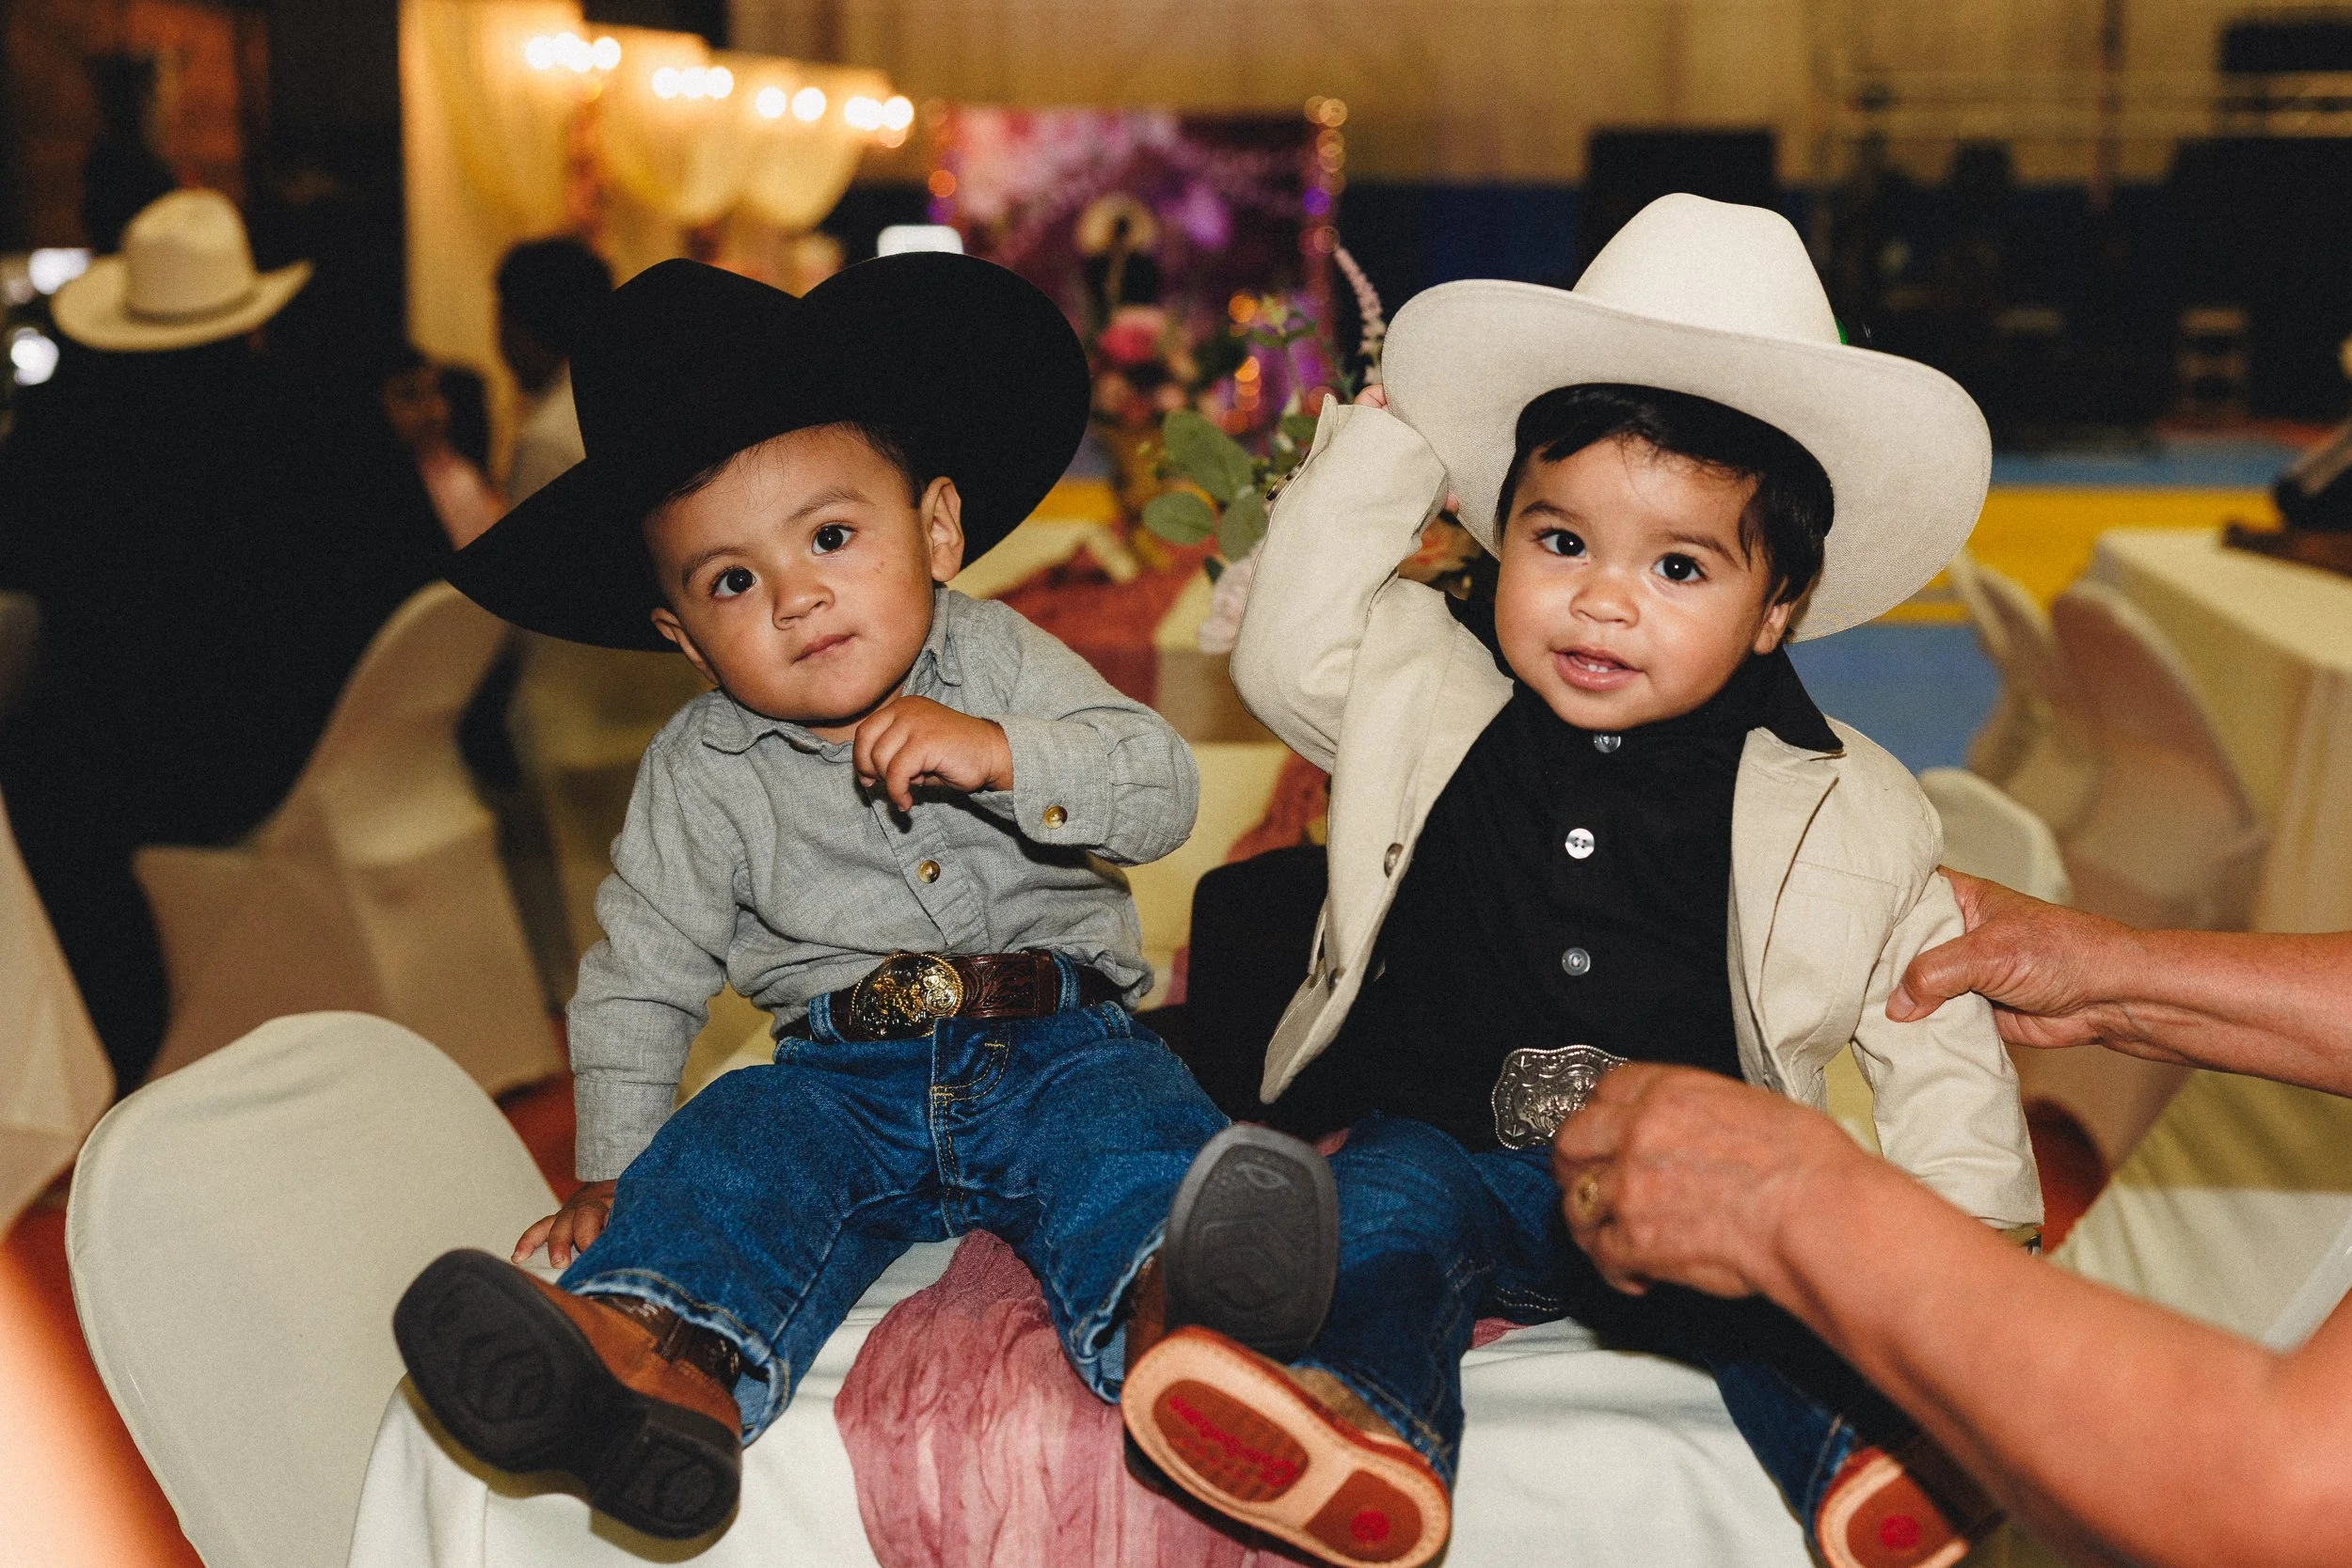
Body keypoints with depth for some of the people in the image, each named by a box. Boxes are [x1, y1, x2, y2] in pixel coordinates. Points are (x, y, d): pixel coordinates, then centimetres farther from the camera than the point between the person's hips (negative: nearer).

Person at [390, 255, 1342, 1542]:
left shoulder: (1001, 663, 3)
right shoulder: (701, 772, 5)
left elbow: (1162, 792, -6)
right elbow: (639, 974, 12)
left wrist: (1000, 754, -22)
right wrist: (614, 1167, 7)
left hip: (1051, 1046, -1)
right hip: (844, 1080, 2)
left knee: (1124, 1116, -32)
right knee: (727, 1157, -27)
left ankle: (1167, 1296, -64)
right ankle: (666, 1360, -55)